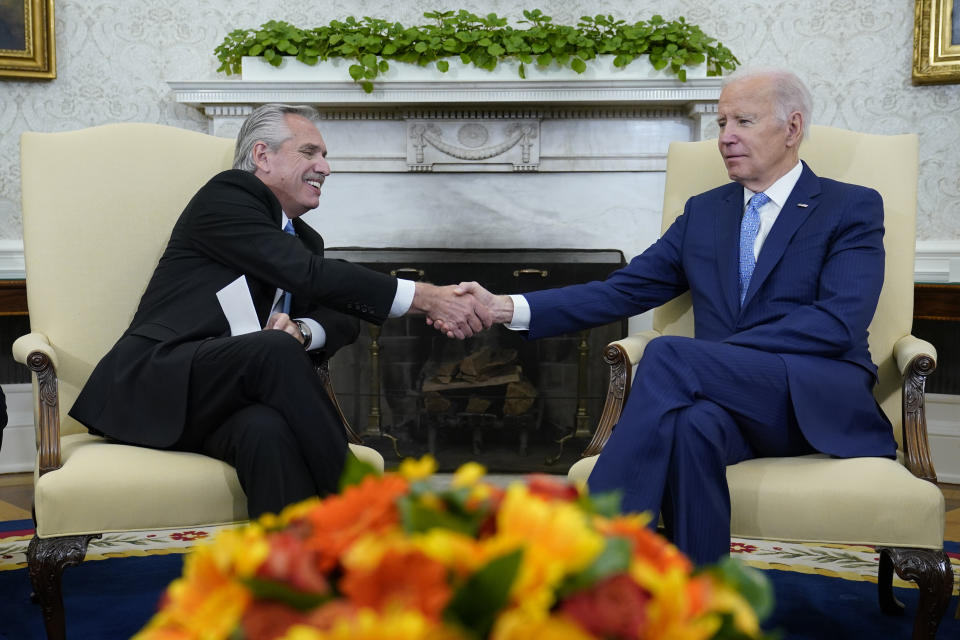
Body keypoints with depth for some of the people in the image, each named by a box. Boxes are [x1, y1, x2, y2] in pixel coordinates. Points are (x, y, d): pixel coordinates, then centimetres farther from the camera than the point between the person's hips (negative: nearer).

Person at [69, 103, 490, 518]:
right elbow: (310, 276, -15)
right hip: (154, 385, -5)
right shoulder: (227, 196, -2)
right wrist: (425, 298, -18)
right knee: (276, 350, -33)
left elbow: (344, 319, 10)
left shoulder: (305, 239, 24)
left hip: (217, 405, 5)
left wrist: (300, 330, -16)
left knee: (269, 429, -32)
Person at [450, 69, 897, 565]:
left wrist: (720, 352, -16)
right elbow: (624, 291, 12)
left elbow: (838, 323, -9)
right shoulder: (703, 212, 21)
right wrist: (507, 309, 0)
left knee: (668, 354, -29)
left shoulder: (853, 208, 6)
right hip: (731, 405, 3)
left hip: (820, 403, -3)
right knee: (691, 422, -36)